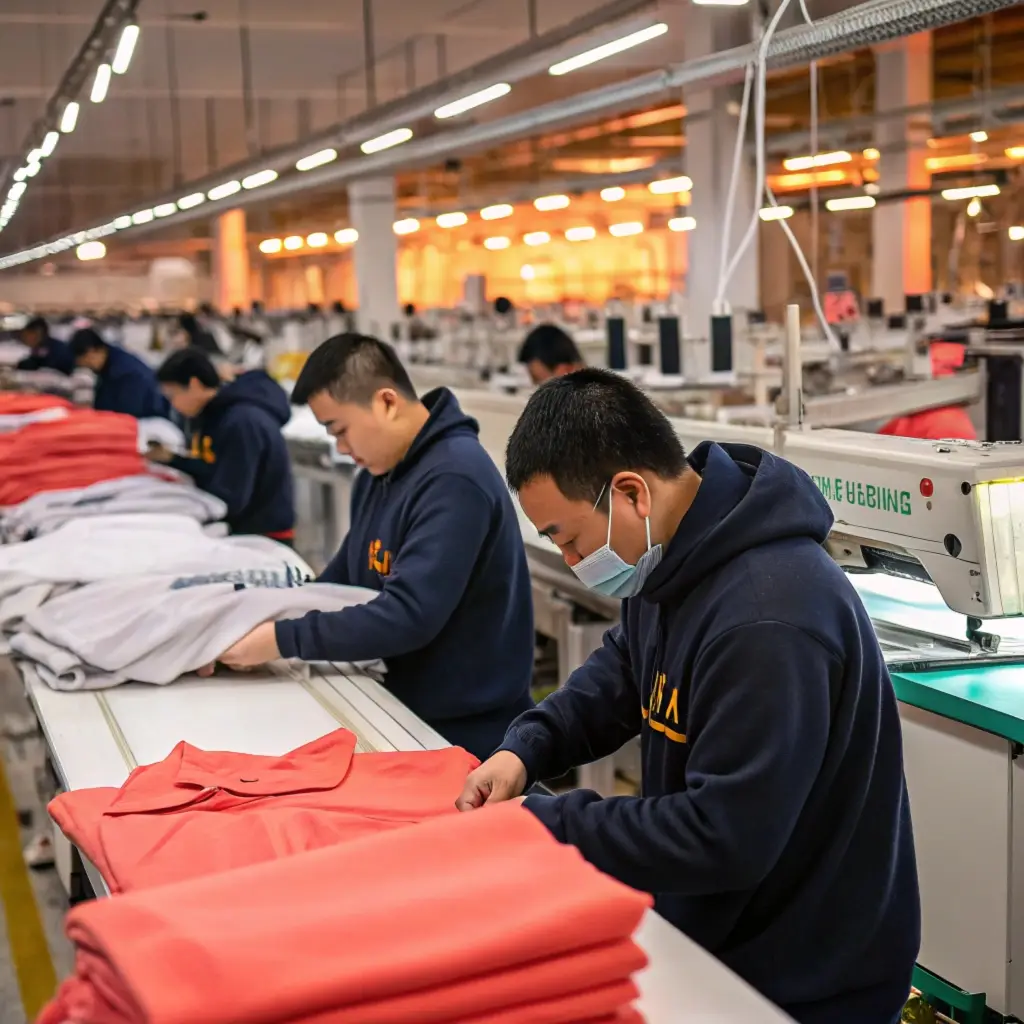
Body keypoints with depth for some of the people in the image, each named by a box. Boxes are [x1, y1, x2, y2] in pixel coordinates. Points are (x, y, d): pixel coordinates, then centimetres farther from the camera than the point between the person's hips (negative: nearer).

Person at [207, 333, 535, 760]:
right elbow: (342, 581, 12)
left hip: (465, 738, -8)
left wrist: (281, 640, -24)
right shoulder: (377, 476, 6)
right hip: (404, 718, 8)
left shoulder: (455, 478, -23)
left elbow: (408, 615, -29)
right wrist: (261, 620, -3)